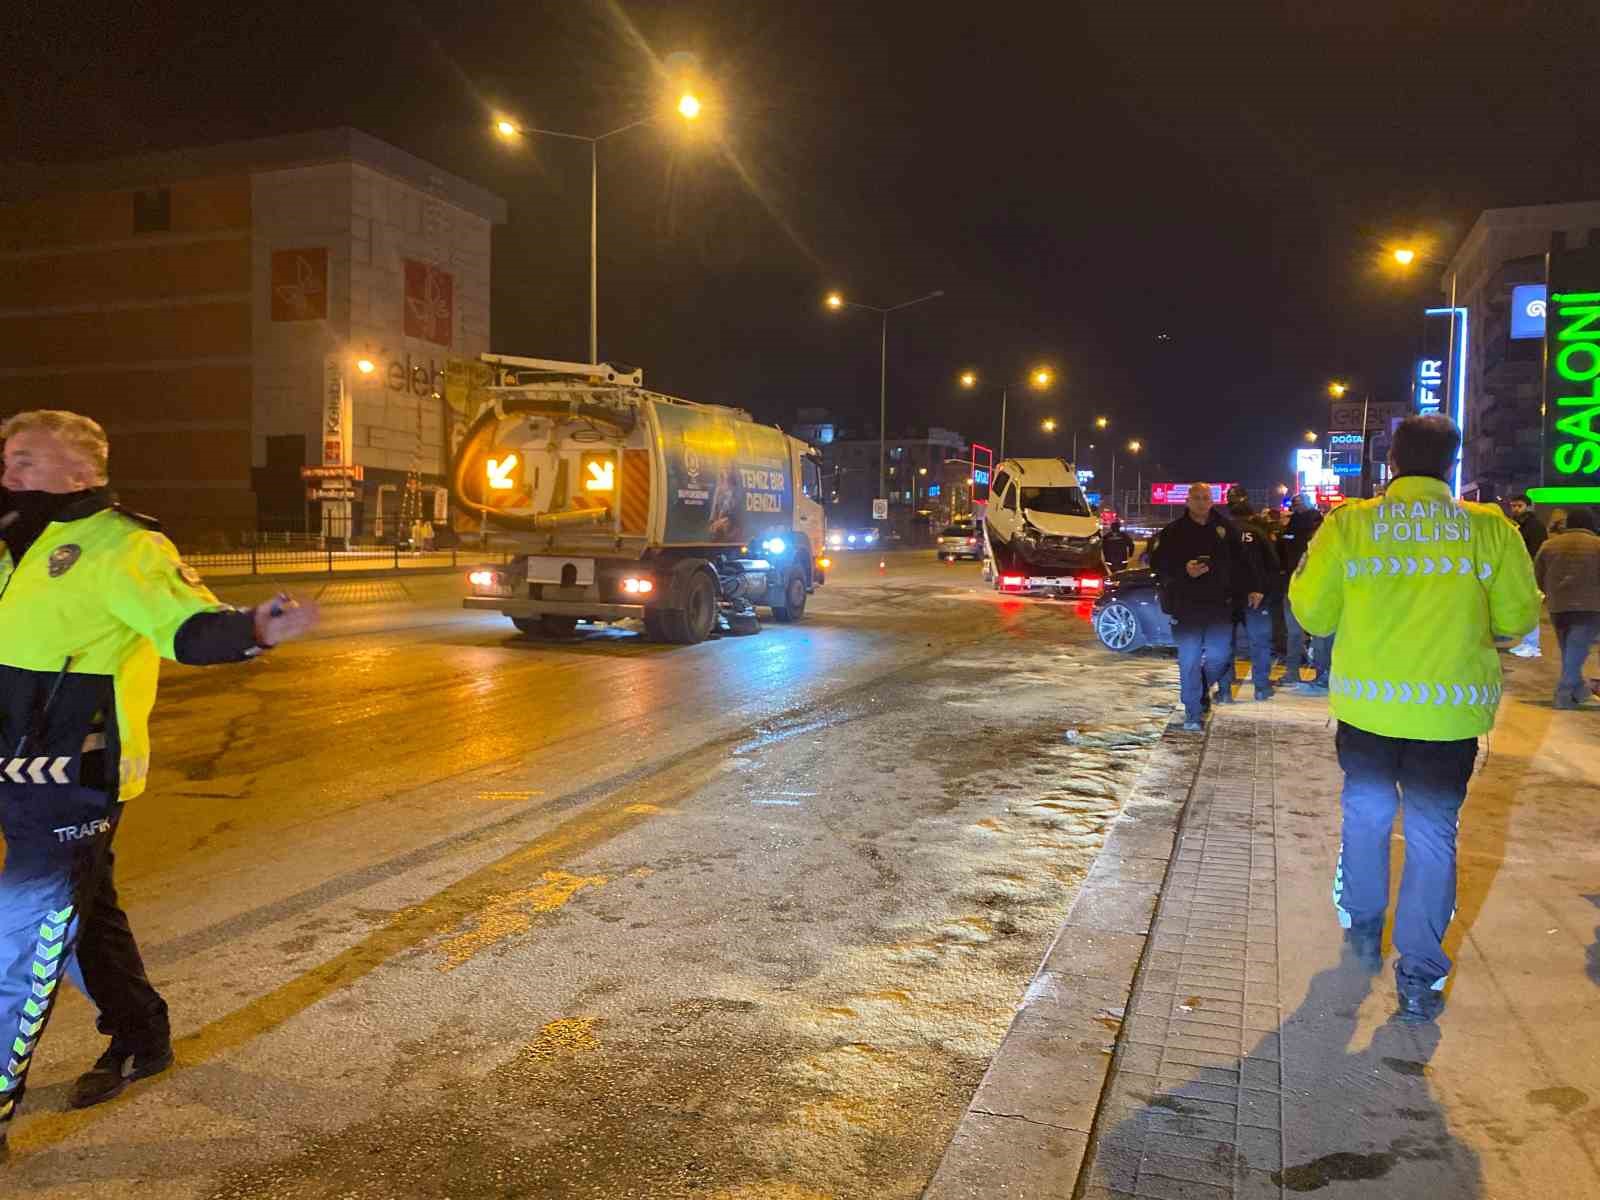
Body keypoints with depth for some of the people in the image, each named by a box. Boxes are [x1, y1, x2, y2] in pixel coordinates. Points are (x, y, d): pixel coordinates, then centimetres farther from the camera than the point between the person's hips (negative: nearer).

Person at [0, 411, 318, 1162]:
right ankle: (139, 1041, 38)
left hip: (74, 783, -9)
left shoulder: (119, 546, -14)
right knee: (80, 918, 20)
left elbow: (187, 625, -25)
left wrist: (251, 629, -46)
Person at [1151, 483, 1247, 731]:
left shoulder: (1225, 529, 8)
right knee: (1189, 660, -2)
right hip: (1186, 606, -3)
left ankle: (1203, 691, 36)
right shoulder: (1174, 531, 0)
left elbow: (1240, 562, 15)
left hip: (1219, 605, 3)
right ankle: (1192, 714, 6)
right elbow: (1158, 563, -3)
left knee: (1220, 656, 6)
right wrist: (1184, 571, -18)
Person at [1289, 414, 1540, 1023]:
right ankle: (1419, 978, 11)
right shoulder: (1489, 529, -5)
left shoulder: (1348, 525, -6)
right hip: (1451, 711, 0)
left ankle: (1363, 932, 35)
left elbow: (1311, 612, -1)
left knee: (1366, 815, 21)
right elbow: (1517, 619, 1)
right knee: (1432, 836, 8)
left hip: (1368, 705, 1)